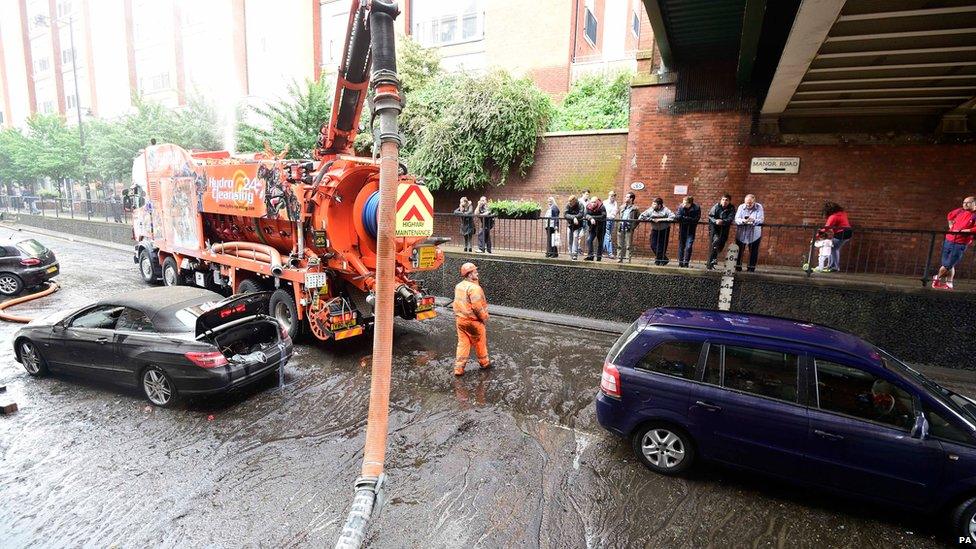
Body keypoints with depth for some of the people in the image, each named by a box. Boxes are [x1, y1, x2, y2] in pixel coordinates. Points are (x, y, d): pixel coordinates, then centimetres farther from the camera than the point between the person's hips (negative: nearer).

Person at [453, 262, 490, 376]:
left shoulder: (458, 286, 7)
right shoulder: (474, 287, -21)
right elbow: (477, 307, -24)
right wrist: (484, 318, -11)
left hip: (460, 319, 7)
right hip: (473, 321, -7)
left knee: (462, 343, 11)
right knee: (480, 343, 13)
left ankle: (458, 368, 10)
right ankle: (484, 363, 31)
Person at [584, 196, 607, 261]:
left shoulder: (602, 207, -13)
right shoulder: (589, 207, 0)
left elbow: (603, 216, -24)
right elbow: (587, 214, -12)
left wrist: (593, 217, -26)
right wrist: (590, 218, -33)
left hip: (600, 227, -4)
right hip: (592, 227, 4)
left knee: (600, 242, 4)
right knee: (589, 240, -9)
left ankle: (599, 257, 14)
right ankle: (590, 256, -6)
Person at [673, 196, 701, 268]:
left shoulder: (696, 208, -14)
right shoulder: (681, 207, -9)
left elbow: (696, 219, -19)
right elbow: (676, 217, -14)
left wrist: (683, 218, -21)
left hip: (691, 230, -2)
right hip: (682, 229, 3)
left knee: (689, 246, -10)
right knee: (681, 245, 8)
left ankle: (686, 263, -4)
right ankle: (680, 262, 16)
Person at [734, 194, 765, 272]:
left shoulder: (759, 207, -2)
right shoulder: (741, 207, 1)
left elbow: (761, 220, -11)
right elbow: (736, 219, -6)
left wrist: (753, 220, -32)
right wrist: (743, 221, -28)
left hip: (754, 234, -1)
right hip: (741, 233, 1)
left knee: (753, 251, 3)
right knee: (739, 250, 1)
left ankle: (751, 267, 11)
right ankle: (738, 266, 11)